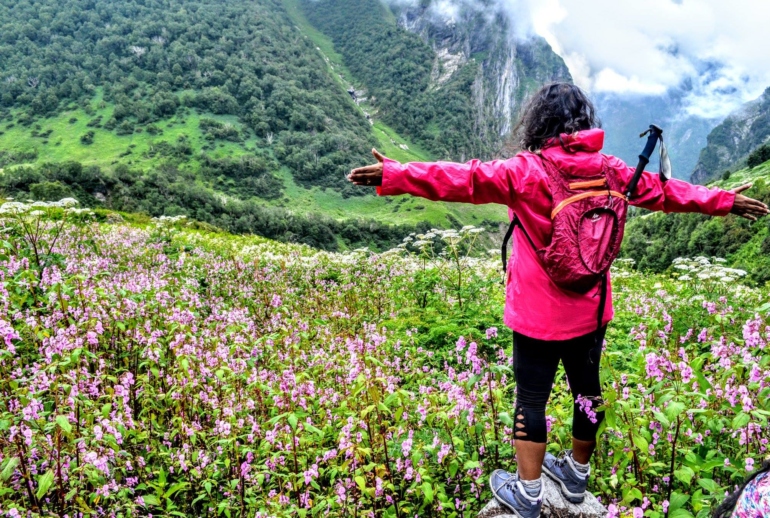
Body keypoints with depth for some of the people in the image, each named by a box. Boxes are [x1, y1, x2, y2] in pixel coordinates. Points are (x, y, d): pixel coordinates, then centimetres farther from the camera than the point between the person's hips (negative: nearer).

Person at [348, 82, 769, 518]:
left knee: (532, 399, 8)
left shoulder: (525, 171, -14)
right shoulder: (610, 171, 2)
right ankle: (577, 474, 41)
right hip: (591, 312, 6)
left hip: (539, 316, -5)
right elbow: (664, 191, 13)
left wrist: (393, 175, -23)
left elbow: (461, 180, -22)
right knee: (587, 389, 20)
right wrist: (725, 201, 28)